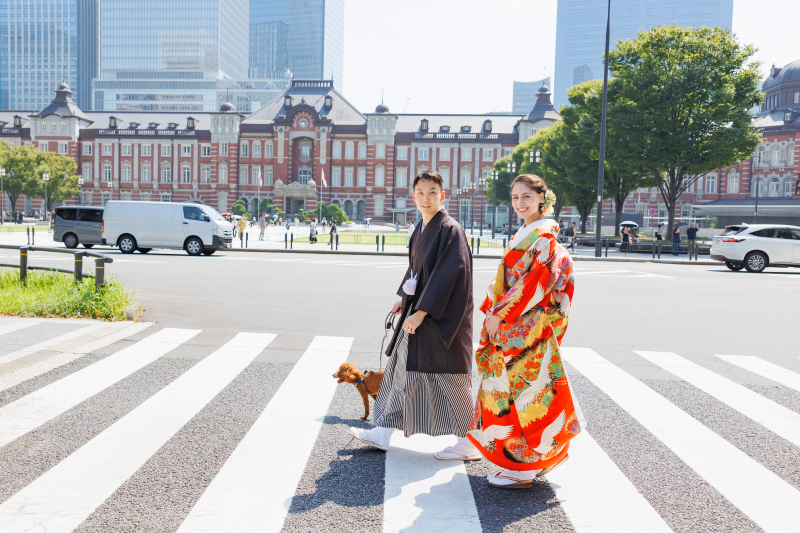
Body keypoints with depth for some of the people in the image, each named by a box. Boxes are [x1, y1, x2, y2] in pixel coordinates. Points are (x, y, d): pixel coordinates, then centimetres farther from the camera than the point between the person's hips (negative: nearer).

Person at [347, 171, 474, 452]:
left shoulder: (450, 229, -15)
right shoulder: (421, 229, 11)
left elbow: (447, 273, -22)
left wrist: (421, 311, -24)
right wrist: (404, 298, 18)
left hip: (441, 314, -9)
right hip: (419, 308, 9)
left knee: (447, 378, 0)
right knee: (403, 368, 12)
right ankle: (384, 432, 22)